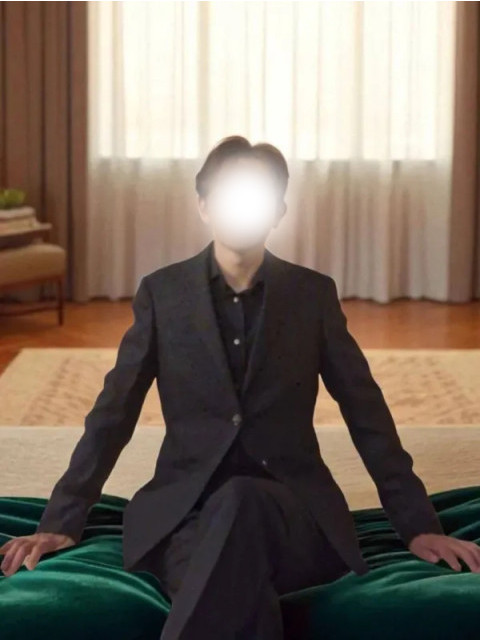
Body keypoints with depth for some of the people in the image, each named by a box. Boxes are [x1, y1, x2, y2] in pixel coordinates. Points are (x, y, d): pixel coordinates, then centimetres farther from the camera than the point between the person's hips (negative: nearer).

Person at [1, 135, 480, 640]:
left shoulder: (313, 294, 7)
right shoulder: (162, 291, 6)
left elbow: (367, 413, 10)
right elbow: (113, 413, 7)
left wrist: (418, 525, 6)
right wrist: (61, 520, 2)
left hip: (292, 510, 1)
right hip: (186, 508, -1)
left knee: (240, 501, -38)